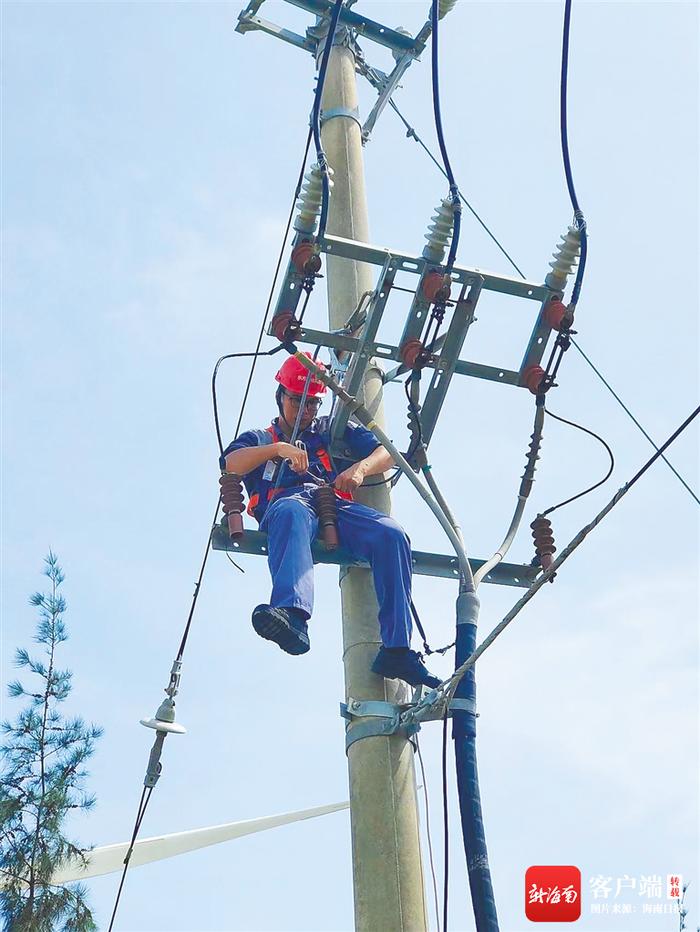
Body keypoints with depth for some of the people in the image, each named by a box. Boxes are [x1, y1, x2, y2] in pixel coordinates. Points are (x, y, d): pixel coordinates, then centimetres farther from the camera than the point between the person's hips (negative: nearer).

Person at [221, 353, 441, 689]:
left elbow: (385, 454, 20)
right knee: (292, 514, -42)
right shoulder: (259, 439, 33)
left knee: (392, 535, -29)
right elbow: (231, 463, 7)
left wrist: (361, 468, -4)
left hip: (336, 505, 2)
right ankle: (292, 615, -65)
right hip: (288, 501, -2)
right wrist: (280, 448, -8)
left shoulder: (332, 430, 36)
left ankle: (396, 650, -33)